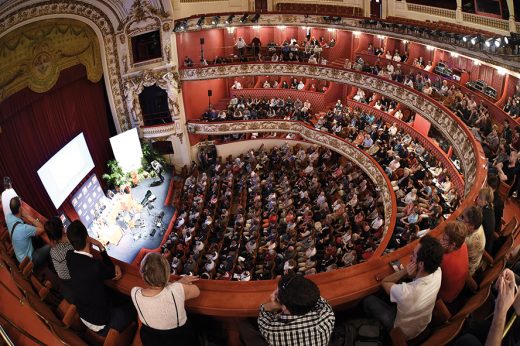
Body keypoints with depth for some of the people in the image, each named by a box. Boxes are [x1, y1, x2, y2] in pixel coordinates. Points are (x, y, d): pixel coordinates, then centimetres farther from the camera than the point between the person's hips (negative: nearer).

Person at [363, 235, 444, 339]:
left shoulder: (406, 291, -46)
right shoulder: (438, 272, -30)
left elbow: (384, 282, -22)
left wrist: (404, 271, -35)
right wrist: (412, 273, -27)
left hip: (403, 332, -5)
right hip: (423, 325, 5)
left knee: (369, 300, 11)